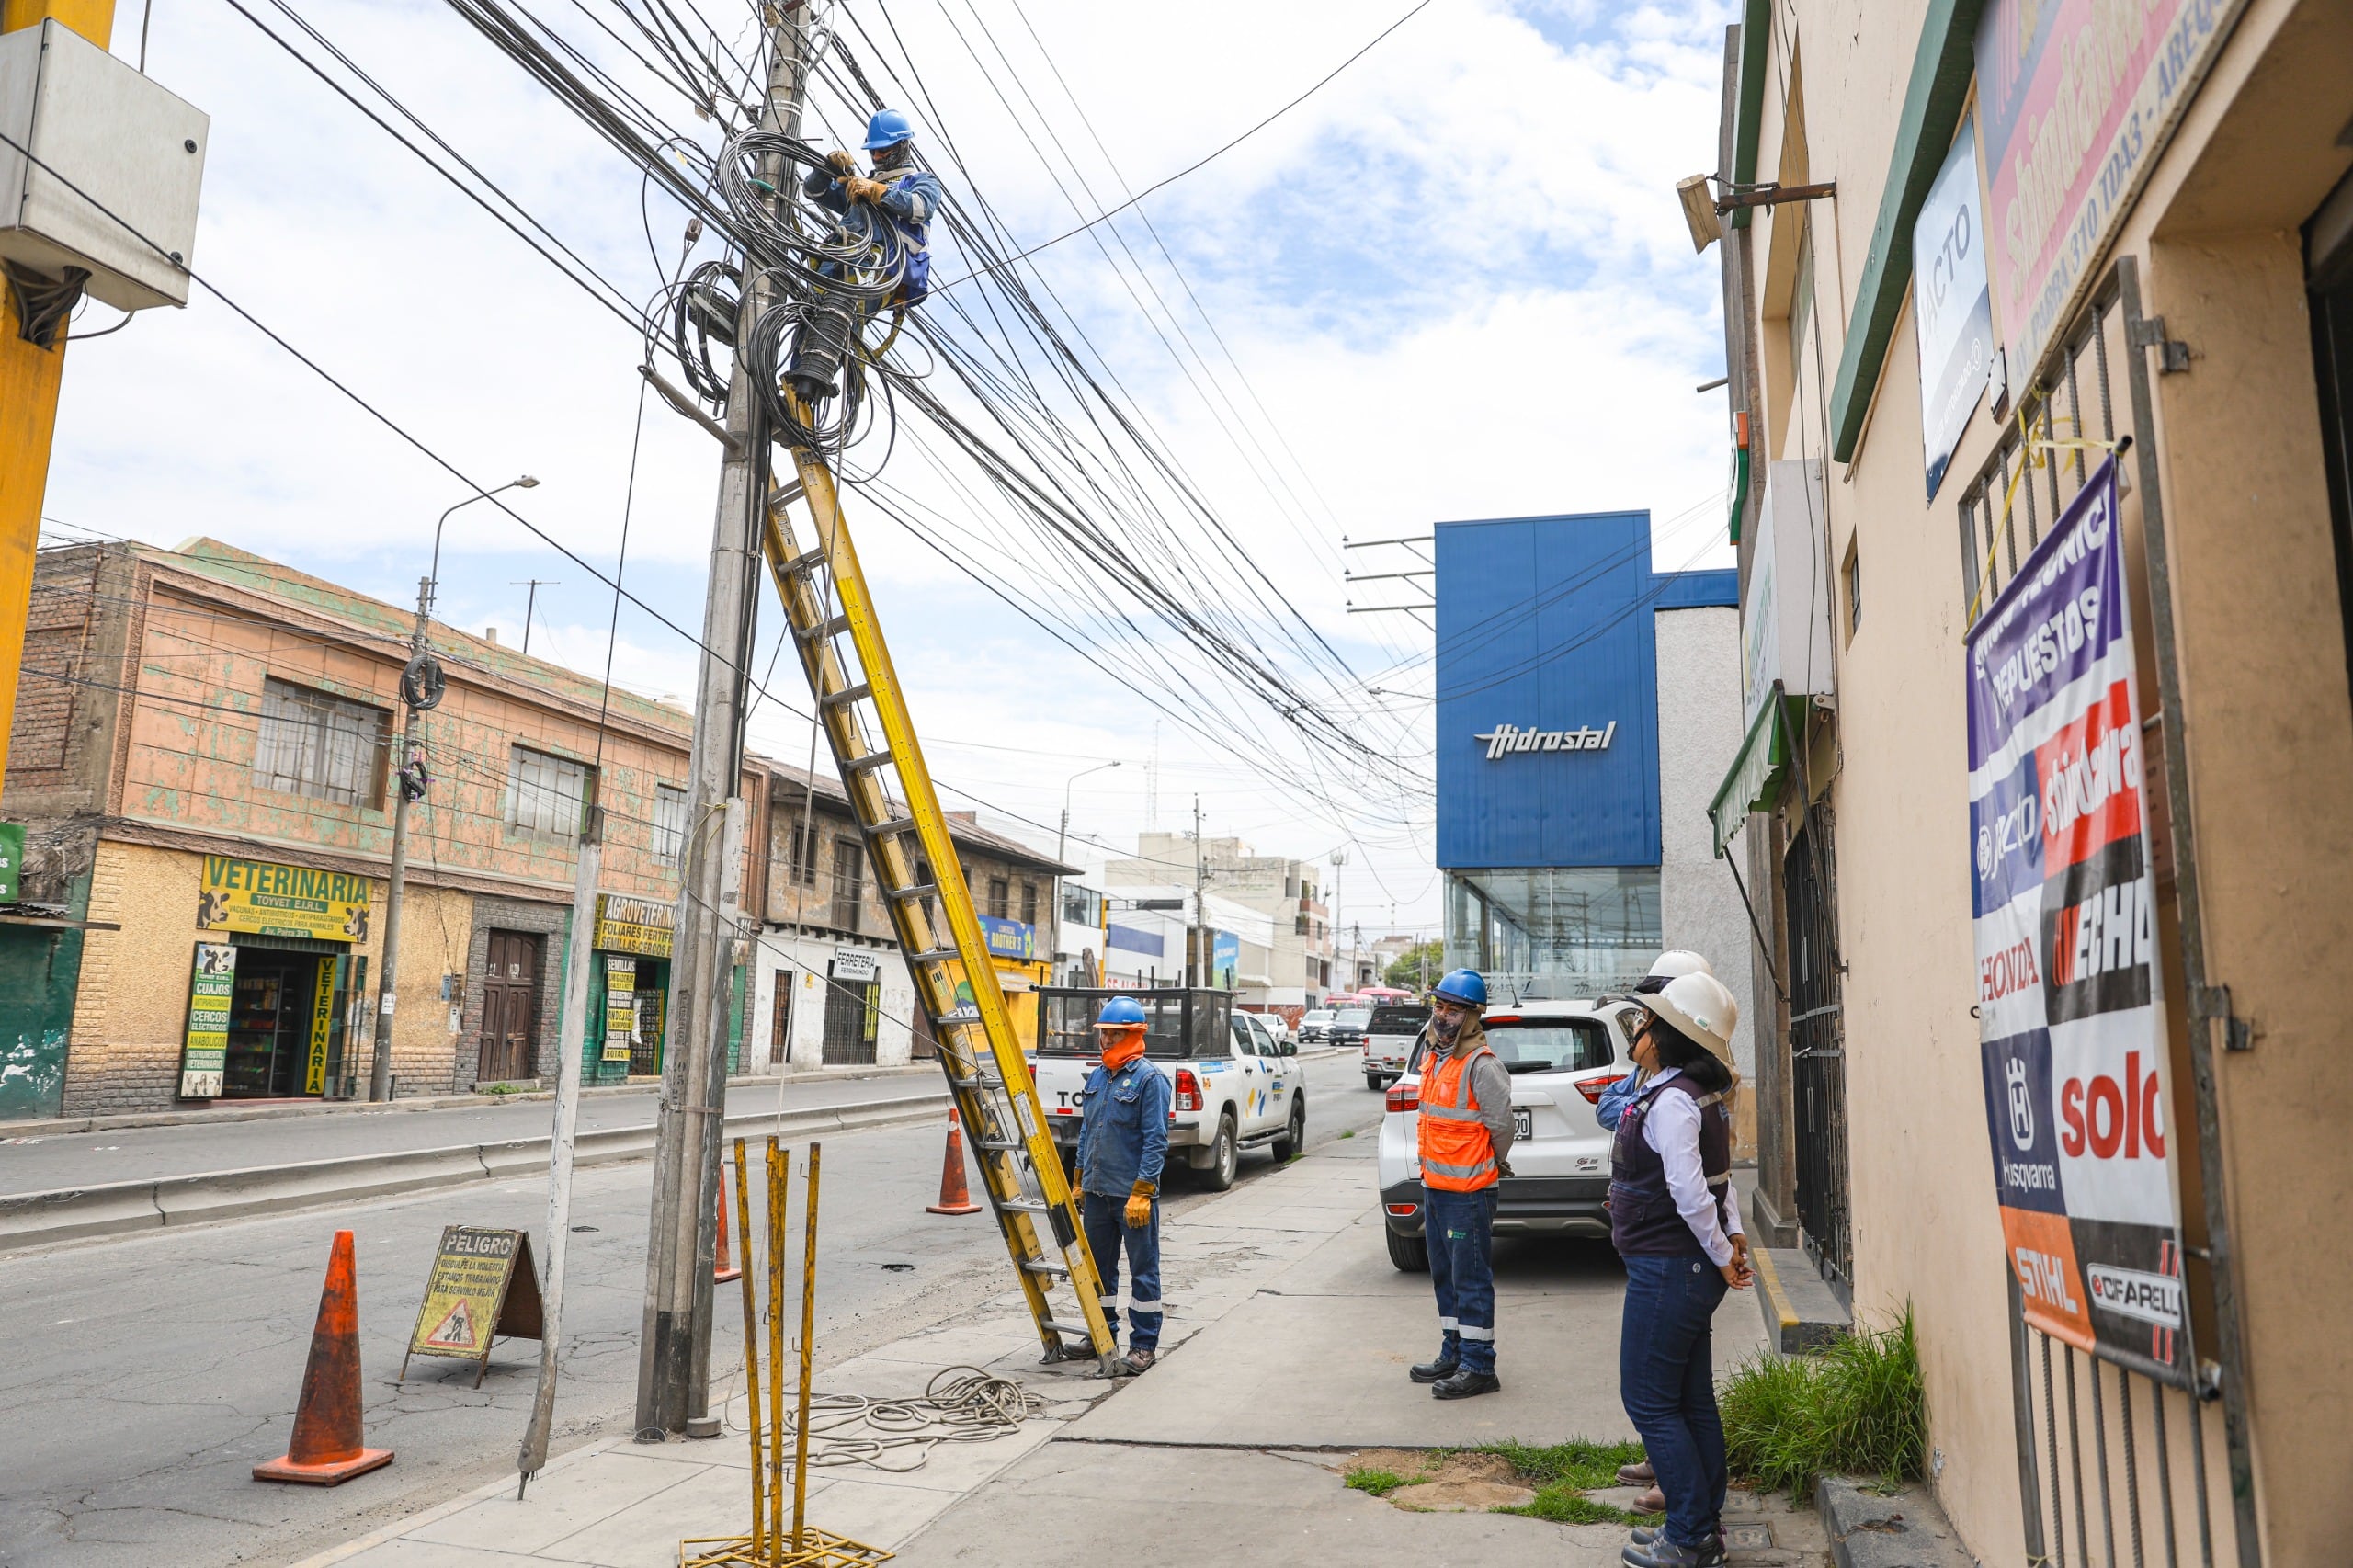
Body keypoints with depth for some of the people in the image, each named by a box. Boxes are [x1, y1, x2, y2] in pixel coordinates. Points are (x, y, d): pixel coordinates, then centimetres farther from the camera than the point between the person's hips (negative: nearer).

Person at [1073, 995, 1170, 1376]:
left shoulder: (1149, 1079, -11)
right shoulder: (1097, 1076, 11)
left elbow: (1156, 1140, -15)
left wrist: (1142, 1192, -20)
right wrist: (1080, 1181, 17)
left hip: (1133, 1193, -7)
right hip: (1096, 1191, 7)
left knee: (1143, 1269, 2)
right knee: (1098, 1265, 16)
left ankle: (1144, 1345, 10)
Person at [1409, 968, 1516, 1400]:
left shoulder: (1481, 1065, -18)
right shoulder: (1432, 1053, 10)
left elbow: (1501, 1124, -14)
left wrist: (1495, 1164, 1)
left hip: (1467, 1192, -9)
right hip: (1433, 1185, 9)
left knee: (1471, 1280, -2)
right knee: (1445, 1276, 17)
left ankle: (1478, 1367, 5)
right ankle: (1453, 1355, 28)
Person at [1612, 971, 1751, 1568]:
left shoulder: (1672, 1101, -21)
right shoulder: (1700, 1096, 11)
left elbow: (1690, 1194, -25)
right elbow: (1717, 1179, 19)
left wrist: (1721, 1255, -13)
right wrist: (1732, 1235, 11)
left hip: (1667, 1271, -10)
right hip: (1689, 1269, 10)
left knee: (1648, 1401, 0)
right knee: (1691, 1401, 16)